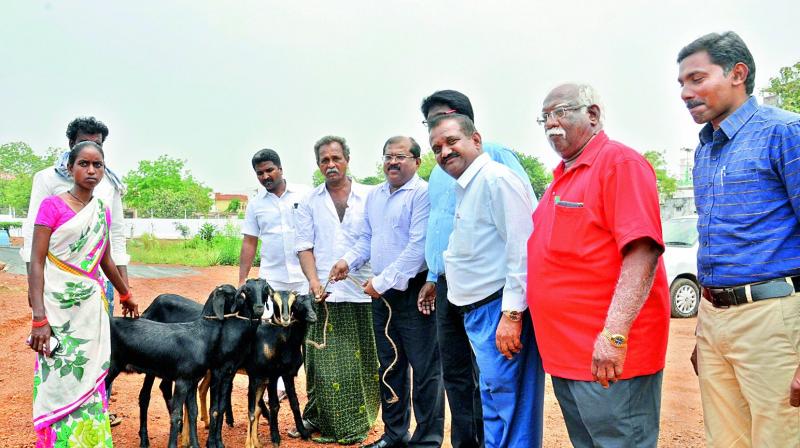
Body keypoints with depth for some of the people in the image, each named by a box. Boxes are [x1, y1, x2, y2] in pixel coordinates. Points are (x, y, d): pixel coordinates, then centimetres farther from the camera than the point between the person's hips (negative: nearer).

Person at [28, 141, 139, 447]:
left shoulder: (103, 211, 10)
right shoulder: (52, 206, -6)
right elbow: (37, 263, -10)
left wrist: (126, 295, 32)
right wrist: (39, 319, -17)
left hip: (93, 307, 5)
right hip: (60, 307, -5)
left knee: (90, 381, 8)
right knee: (61, 381, -3)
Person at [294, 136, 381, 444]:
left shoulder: (368, 197, 5)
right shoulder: (310, 203, 9)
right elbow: (304, 247, 6)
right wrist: (313, 281, -9)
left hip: (364, 293, 0)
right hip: (325, 294, 0)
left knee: (363, 363, 6)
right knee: (326, 364, 1)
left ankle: (359, 422, 21)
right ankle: (326, 423, 16)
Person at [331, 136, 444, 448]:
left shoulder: (422, 193, -12)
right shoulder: (374, 196, 13)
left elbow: (418, 246, -19)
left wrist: (382, 281, -17)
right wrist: (349, 260, 0)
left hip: (414, 291, -8)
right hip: (381, 293, 8)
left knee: (425, 369, 0)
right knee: (390, 366, 17)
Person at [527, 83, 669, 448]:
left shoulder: (620, 162, -11)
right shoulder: (561, 177, 15)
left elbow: (642, 252, -22)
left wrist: (614, 335, -28)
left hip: (609, 359, -9)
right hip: (565, 354, 9)